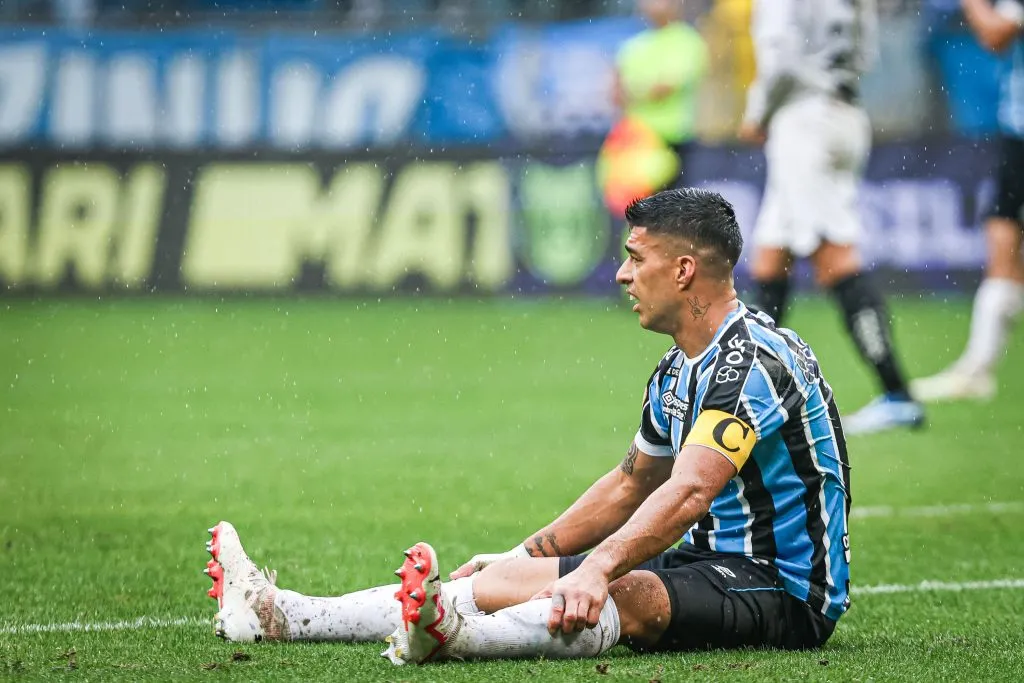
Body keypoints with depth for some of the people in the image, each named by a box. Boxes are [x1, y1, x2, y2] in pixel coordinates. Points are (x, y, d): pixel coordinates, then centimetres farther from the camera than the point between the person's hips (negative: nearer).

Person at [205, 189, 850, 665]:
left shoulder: (754, 358, -19)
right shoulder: (678, 369, 14)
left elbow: (687, 495, -33)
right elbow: (632, 485, 27)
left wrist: (598, 569, -44)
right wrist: (525, 556, 22)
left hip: (783, 588, -9)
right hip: (704, 562, 10)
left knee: (629, 598, -38)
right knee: (503, 578, 1)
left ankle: (450, 632, -65)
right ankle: (281, 615, -4)